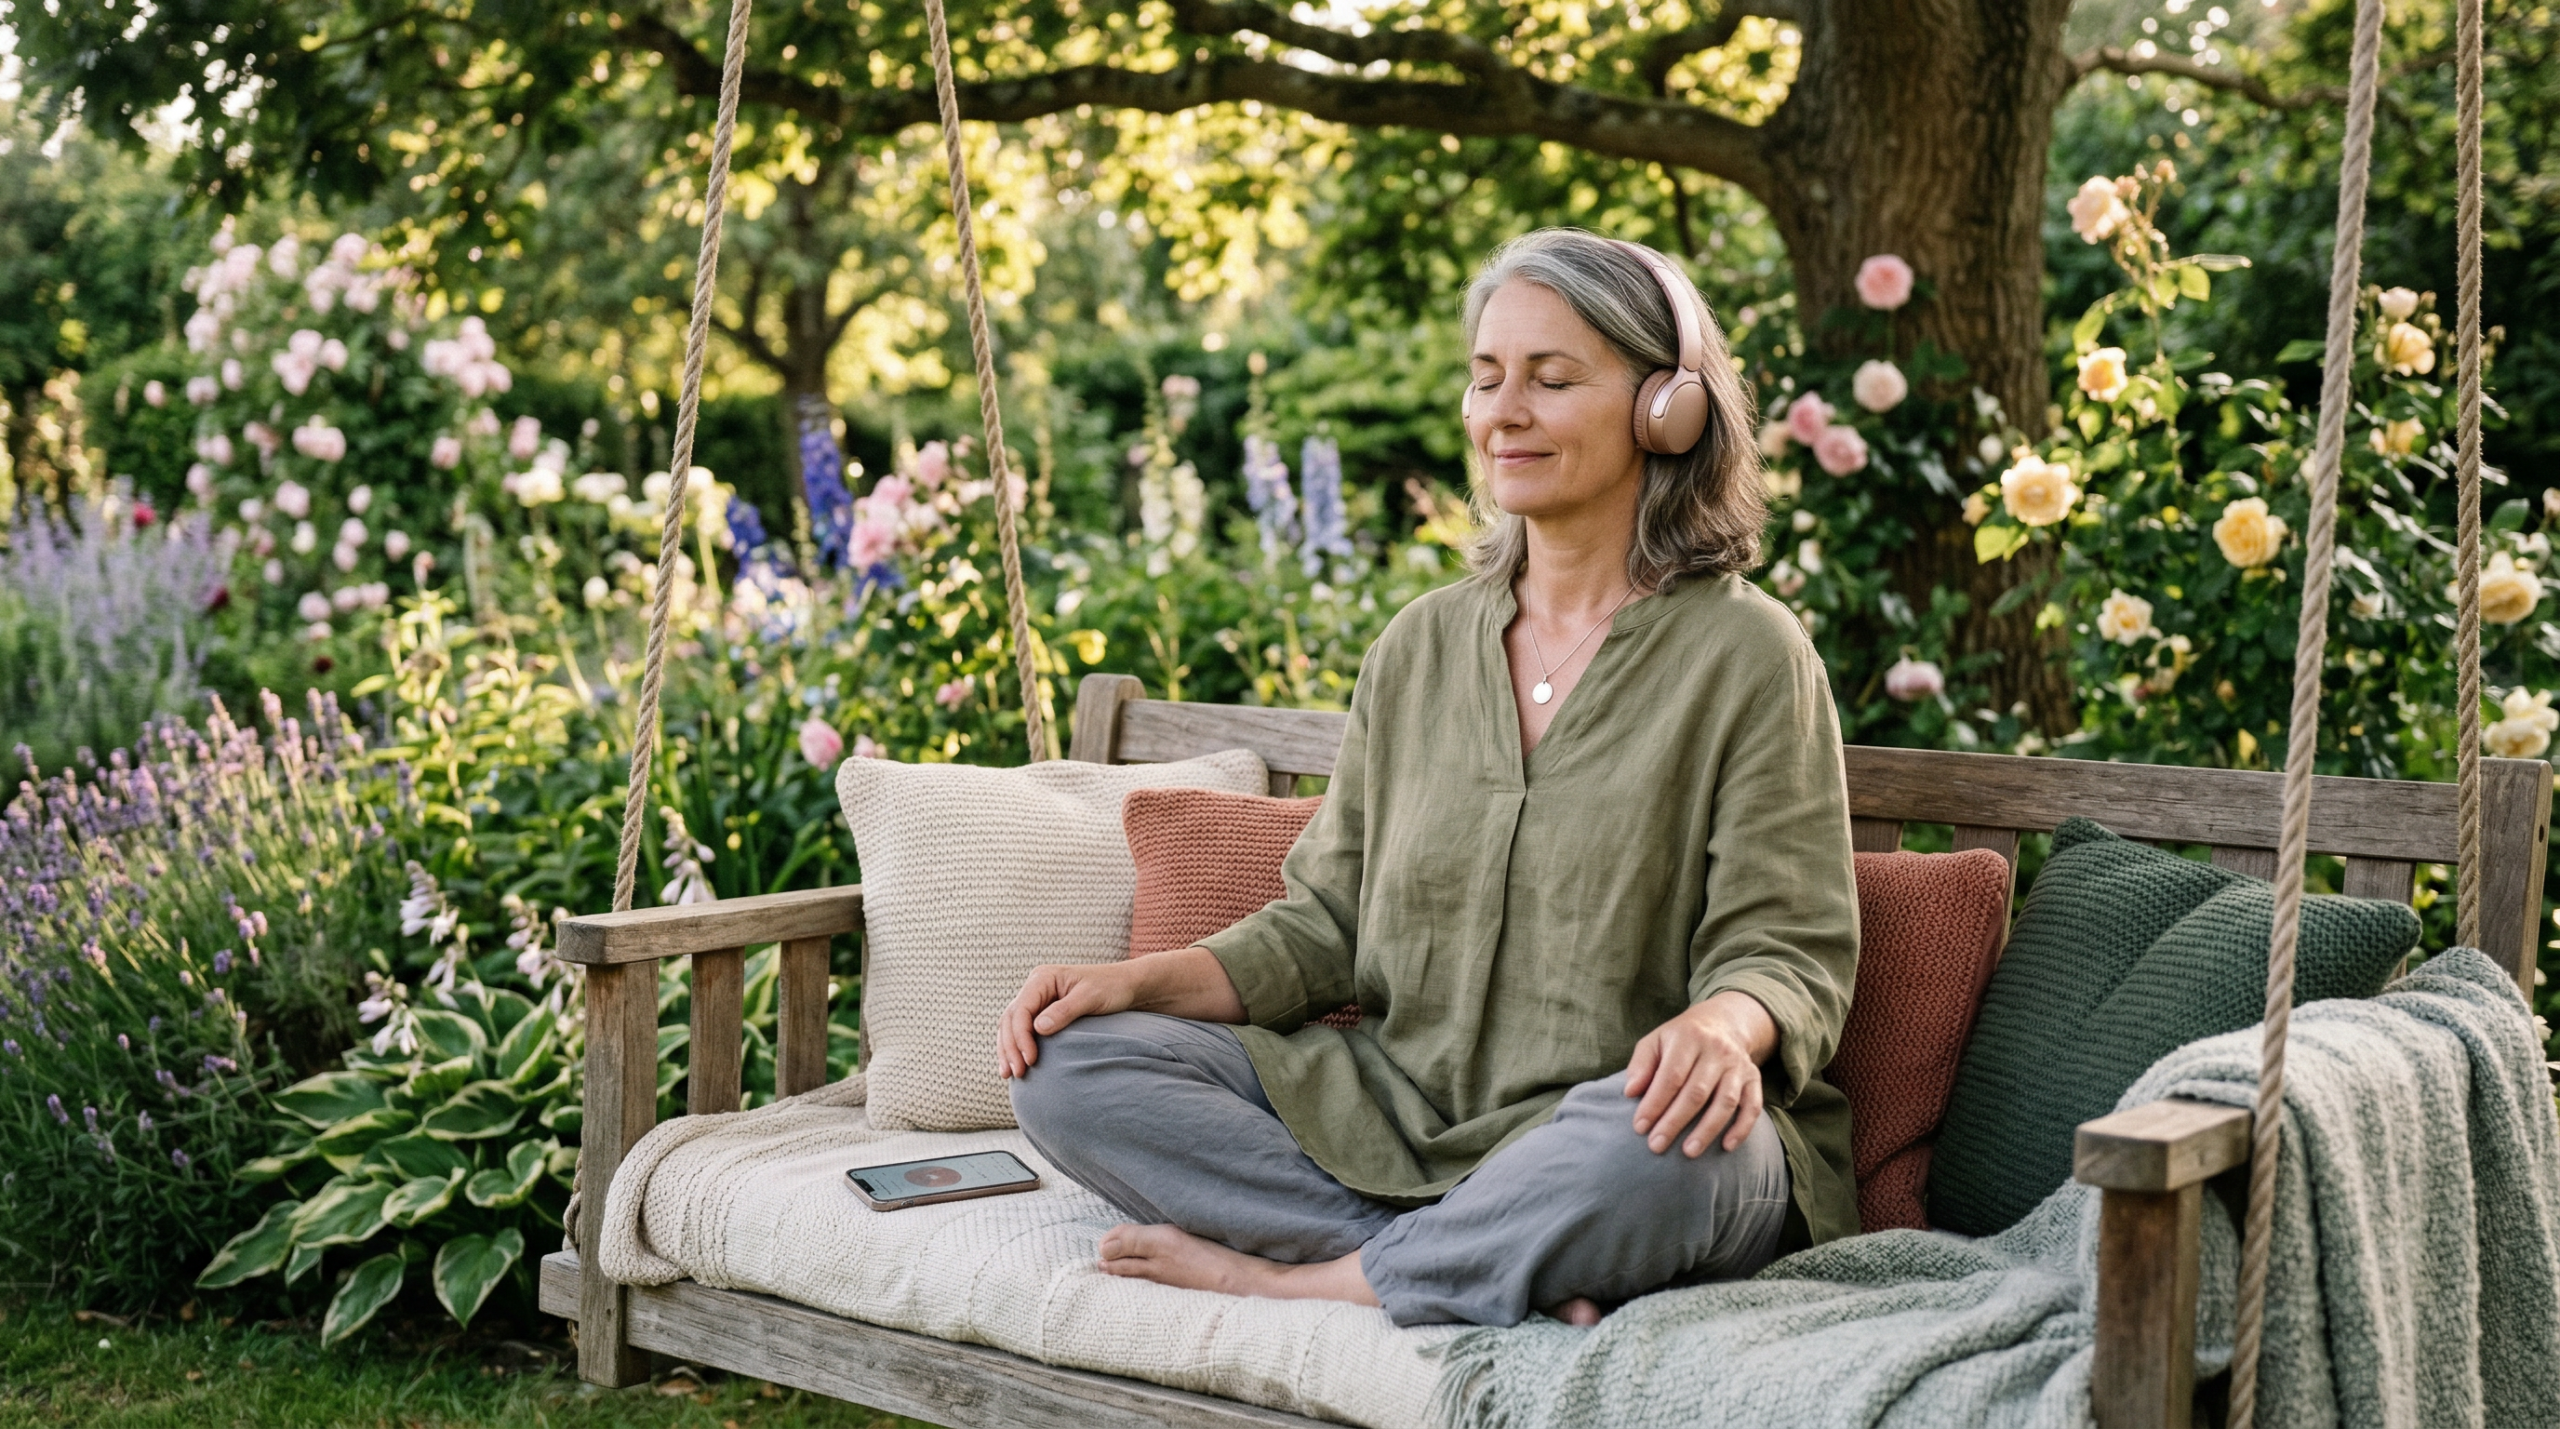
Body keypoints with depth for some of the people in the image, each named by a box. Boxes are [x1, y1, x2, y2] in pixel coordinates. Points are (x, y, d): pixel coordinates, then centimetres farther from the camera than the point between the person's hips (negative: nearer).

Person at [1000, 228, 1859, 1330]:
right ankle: (1510, 1267, -21)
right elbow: (1328, 926, 13)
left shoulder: (1746, 652, -3)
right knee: (1064, 1065, -12)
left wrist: (1722, 1028, -31)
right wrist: (1136, 980, -3)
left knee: (1668, 1142, -41)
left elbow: (1788, 949, -7)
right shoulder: (1418, 648, 12)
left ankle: (1289, 1277, -17)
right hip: (1402, 1111, 5)